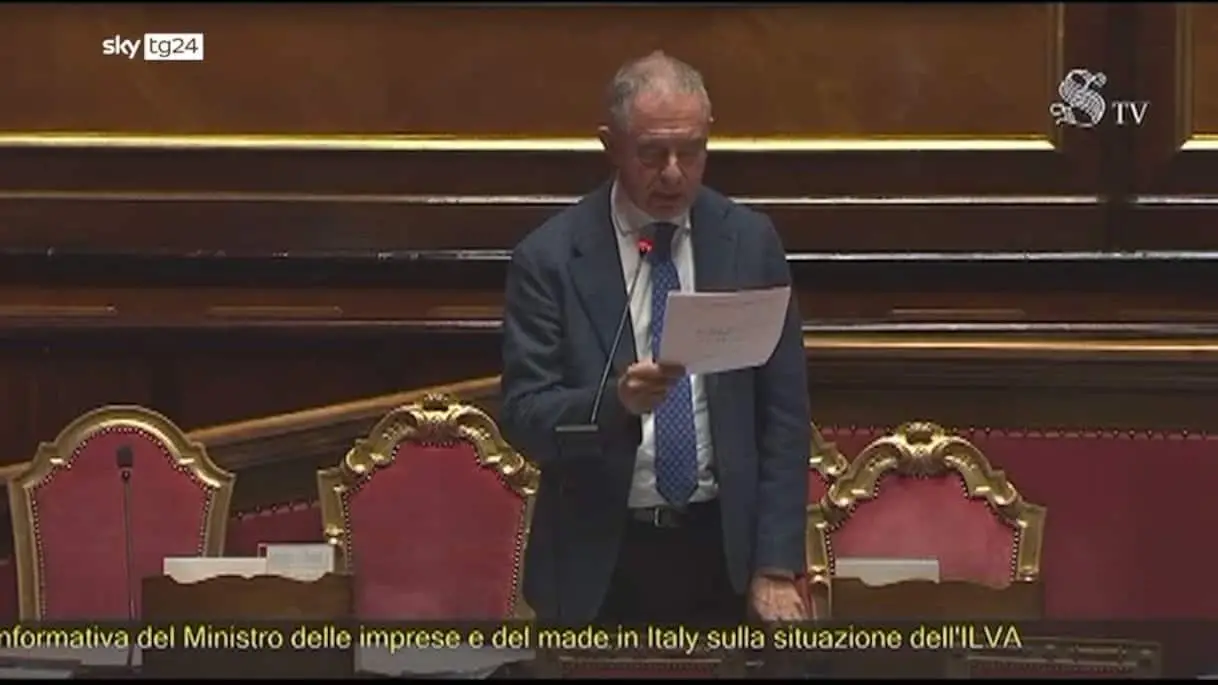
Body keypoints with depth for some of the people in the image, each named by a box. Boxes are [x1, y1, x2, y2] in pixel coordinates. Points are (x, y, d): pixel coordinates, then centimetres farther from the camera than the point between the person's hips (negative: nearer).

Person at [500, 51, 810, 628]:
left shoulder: (750, 241, 1)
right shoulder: (550, 257, -6)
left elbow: (783, 413, 1)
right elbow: (522, 416, -9)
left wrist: (776, 567, -5)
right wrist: (614, 401, -29)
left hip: (723, 551, 2)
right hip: (601, 561, -1)